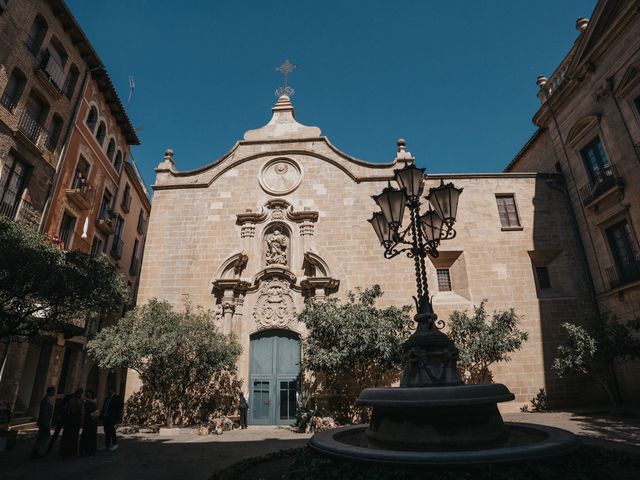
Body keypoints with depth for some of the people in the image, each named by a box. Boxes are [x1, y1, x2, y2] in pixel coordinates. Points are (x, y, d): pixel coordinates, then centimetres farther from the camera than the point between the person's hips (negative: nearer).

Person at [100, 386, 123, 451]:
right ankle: (107, 445, 18)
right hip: (105, 418, 8)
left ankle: (115, 444, 2)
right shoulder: (107, 398, 21)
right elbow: (103, 408, 21)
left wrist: (117, 418, -18)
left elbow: (119, 408, -12)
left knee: (111, 431, -8)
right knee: (106, 432, 10)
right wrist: (101, 416, 9)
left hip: (111, 418, -8)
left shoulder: (117, 397, -5)